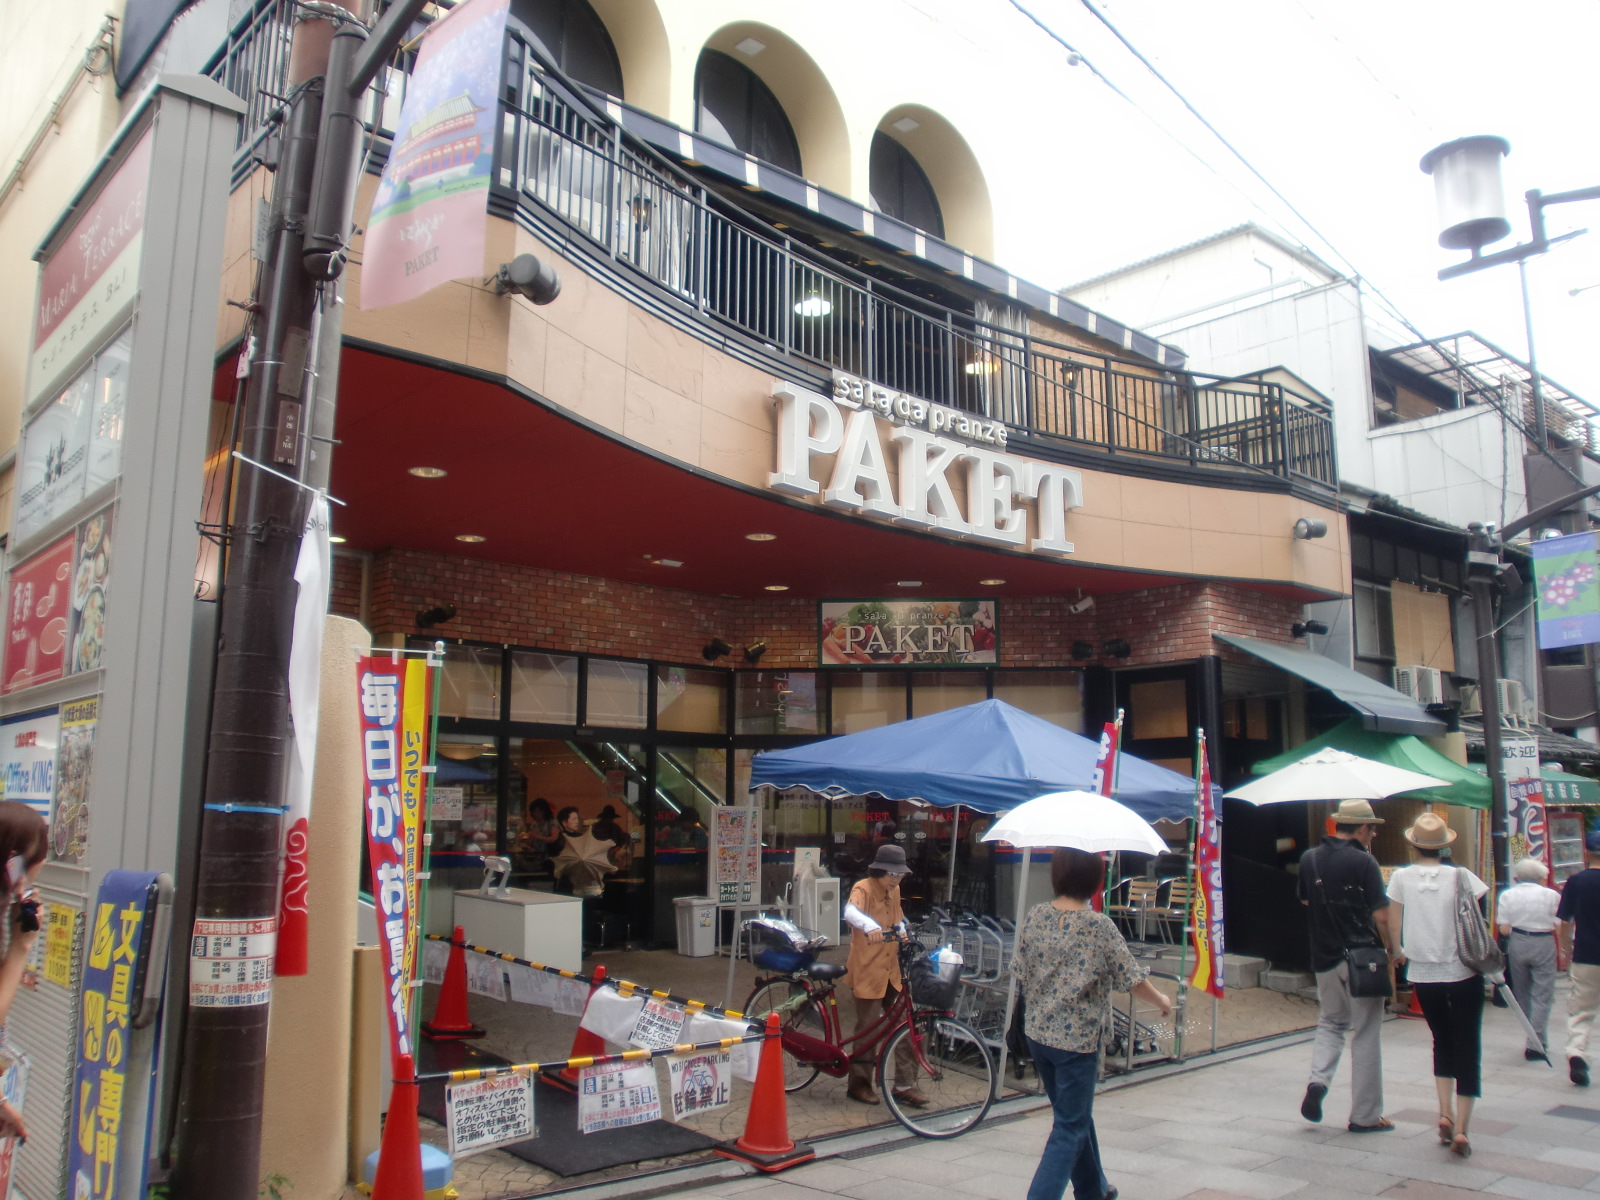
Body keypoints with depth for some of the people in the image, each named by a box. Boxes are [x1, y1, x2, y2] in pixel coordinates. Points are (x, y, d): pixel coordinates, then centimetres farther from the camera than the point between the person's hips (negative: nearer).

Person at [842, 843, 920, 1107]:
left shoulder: (894, 891, 10)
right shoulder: (863, 889, -14)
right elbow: (850, 911, -36)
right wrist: (869, 926, -55)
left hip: (892, 971, 7)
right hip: (867, 971, -7)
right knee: (868, 1030, 2)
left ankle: (905, 1084, 15)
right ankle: (859, 1085, 19)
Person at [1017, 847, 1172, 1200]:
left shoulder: (1034, 917, -4)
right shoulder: (1099, 926, -16)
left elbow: (1022, 973, 4)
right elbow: (1132, 979, -8)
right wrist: (1161, 1001, 11)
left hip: (1036, 1033, 6)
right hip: (1078, 1039, -6)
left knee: (1074, 1115, 24)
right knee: (1070, 1127, 6)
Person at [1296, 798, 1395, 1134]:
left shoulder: (1309, 858, 4)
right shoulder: (1363, 861, -12)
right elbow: (1381, 917, -14)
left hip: (1324, 958, 4)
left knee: (1330, 1022, 20)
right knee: (1365, 1034, 5)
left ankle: (1318, 1079, -3)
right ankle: (1365, 1115, 11)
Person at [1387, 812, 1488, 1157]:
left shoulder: (1401, 877, -3)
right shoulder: (1459, 876, -8)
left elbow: (1393, 924, 1)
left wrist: (1398, 952, 19)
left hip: (1423, 973, 2)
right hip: (1463, 971, -2)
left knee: (1442, 1041, 20)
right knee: (1467, 1047, 5)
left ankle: (1445, 1113, 9)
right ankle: (1461, 1128, -3)